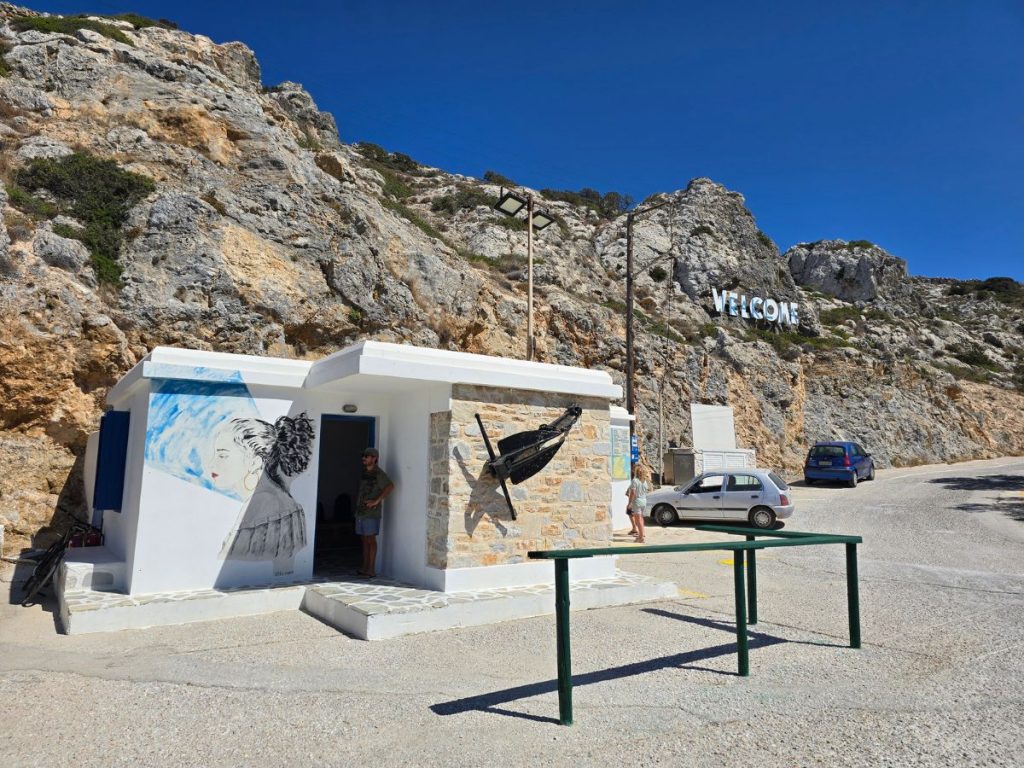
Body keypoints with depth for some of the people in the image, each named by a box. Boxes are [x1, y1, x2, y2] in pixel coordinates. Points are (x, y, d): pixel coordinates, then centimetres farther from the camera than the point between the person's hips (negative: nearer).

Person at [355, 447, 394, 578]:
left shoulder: (379, 473, -10)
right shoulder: (364, 473, 15)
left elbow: (390, 486, -23)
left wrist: (377, 501, -22)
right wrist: (357, 506, 15)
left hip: (371, 513, -8)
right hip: (360, 512, 8)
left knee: (370, 539, -4)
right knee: (364, 540, 10)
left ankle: (371, 569, 1)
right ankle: (365, 567, 17)